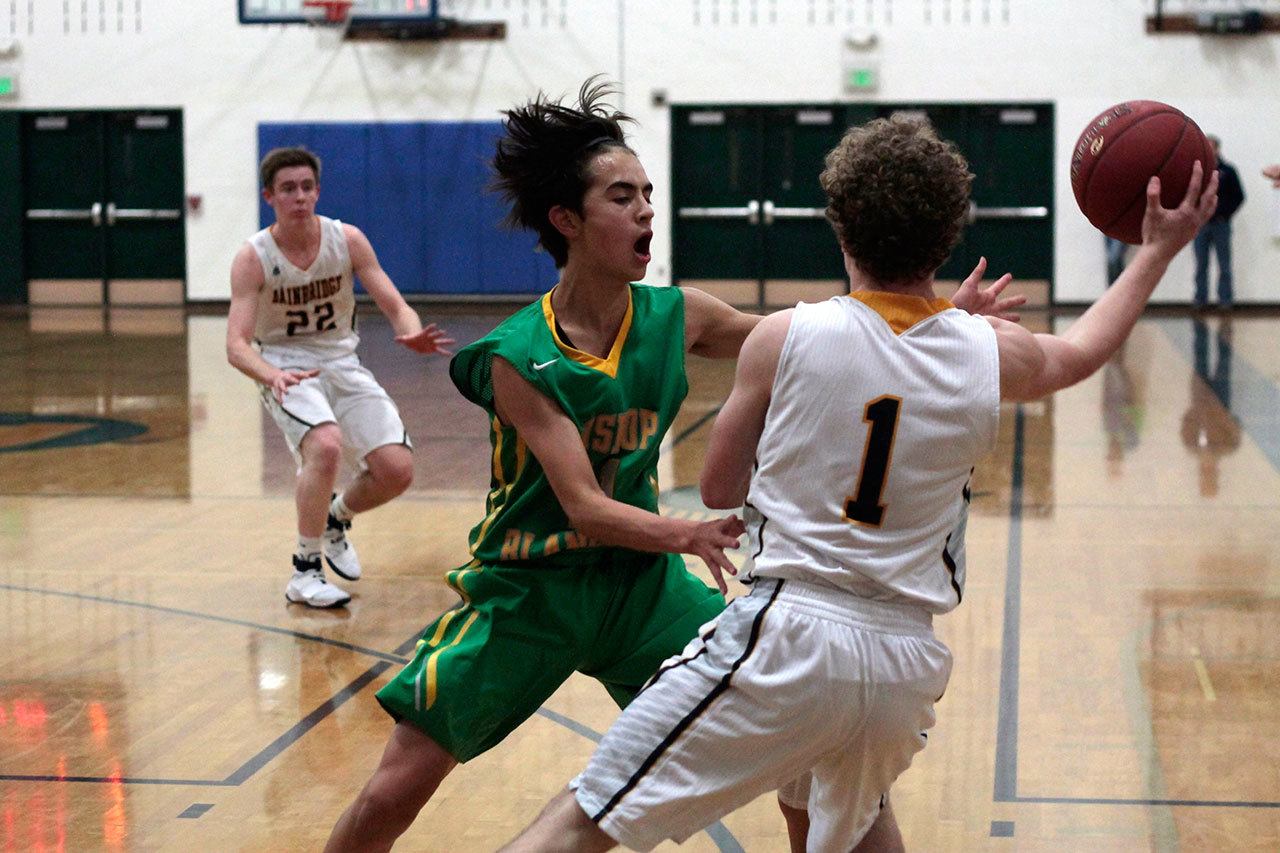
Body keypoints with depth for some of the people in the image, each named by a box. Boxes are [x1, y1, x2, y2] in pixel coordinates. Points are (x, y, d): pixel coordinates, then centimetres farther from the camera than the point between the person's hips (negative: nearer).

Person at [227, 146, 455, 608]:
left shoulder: (348, 240, -6)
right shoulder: (253, 258, -13)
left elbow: (395, 306, -6)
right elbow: (237, 346, -20)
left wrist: (412, 333, -31)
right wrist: (272, 375, -42)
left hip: (341, 363, 4)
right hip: (286, 369, -3)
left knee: (397, 470, -11)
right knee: (325, 446, -33)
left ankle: (335, 518, 23)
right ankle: (304, 571, -16)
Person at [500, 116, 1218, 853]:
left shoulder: (787, 338, -5)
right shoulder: (990, 352, 4)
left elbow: (719, 490, 9)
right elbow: (1082, 351, 29)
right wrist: (1159, 251, 42)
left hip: (788, 640, -5)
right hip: (909, 665, 5)